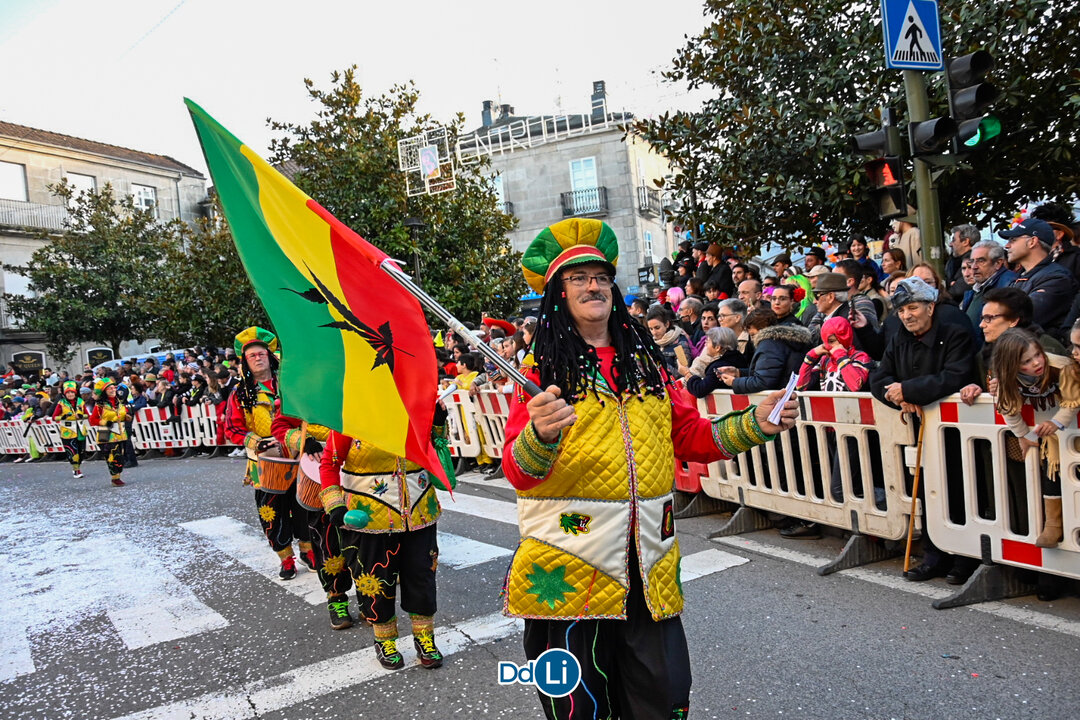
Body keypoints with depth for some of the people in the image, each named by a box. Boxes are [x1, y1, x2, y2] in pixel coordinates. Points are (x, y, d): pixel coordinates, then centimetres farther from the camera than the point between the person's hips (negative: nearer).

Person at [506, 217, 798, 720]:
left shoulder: (646, 362, 11)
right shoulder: (541, 369, -3)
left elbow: (690, 436, 14)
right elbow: (518, 472, -13)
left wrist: (754, 424, 1)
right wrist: (540, 436, -34)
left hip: (649, 563, 4)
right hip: (570, 561, -3)